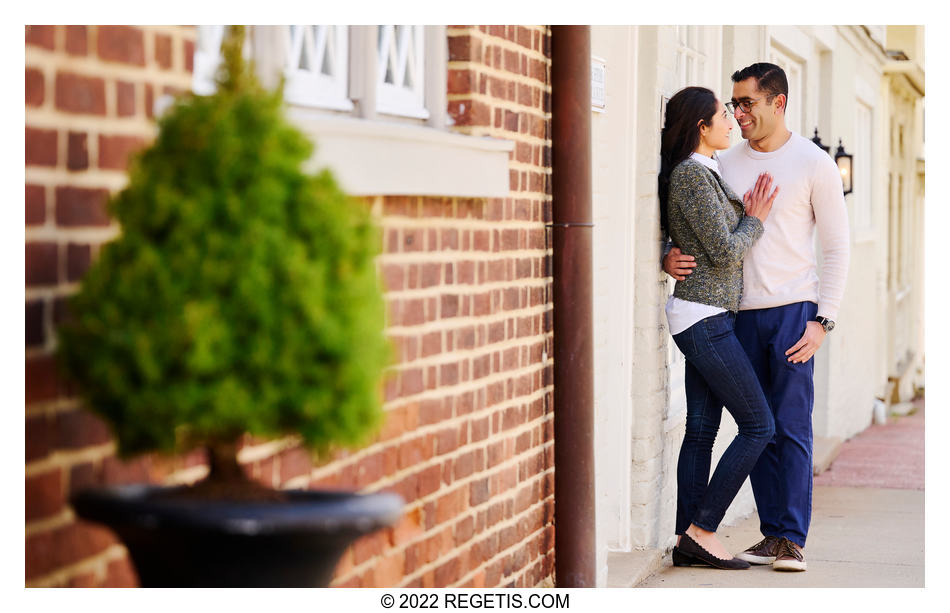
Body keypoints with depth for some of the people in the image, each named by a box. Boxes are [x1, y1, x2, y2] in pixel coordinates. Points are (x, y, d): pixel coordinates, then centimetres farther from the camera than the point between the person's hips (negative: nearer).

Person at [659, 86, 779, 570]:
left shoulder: (702, 174, 16)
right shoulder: (693, 176, -15)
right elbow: (723, 252, -17)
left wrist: (744, 211, 12)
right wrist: (755, 220, -2)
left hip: (705, 319, 10)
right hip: (705, 317, -10)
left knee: (702, 429, 7)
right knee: (758, 426, -7)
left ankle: (688, 543, 8)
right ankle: (702, 530, -5)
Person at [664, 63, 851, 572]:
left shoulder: (814, 164, 0)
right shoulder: (726, 164, 11)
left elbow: (837, 247, 1)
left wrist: (823, 319, -7)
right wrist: (672, 257, -9)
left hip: (793, 309, -4)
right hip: (741, 313, 4)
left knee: (792, 426, -6)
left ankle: (793, 538, -2)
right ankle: (771, 532, 11)